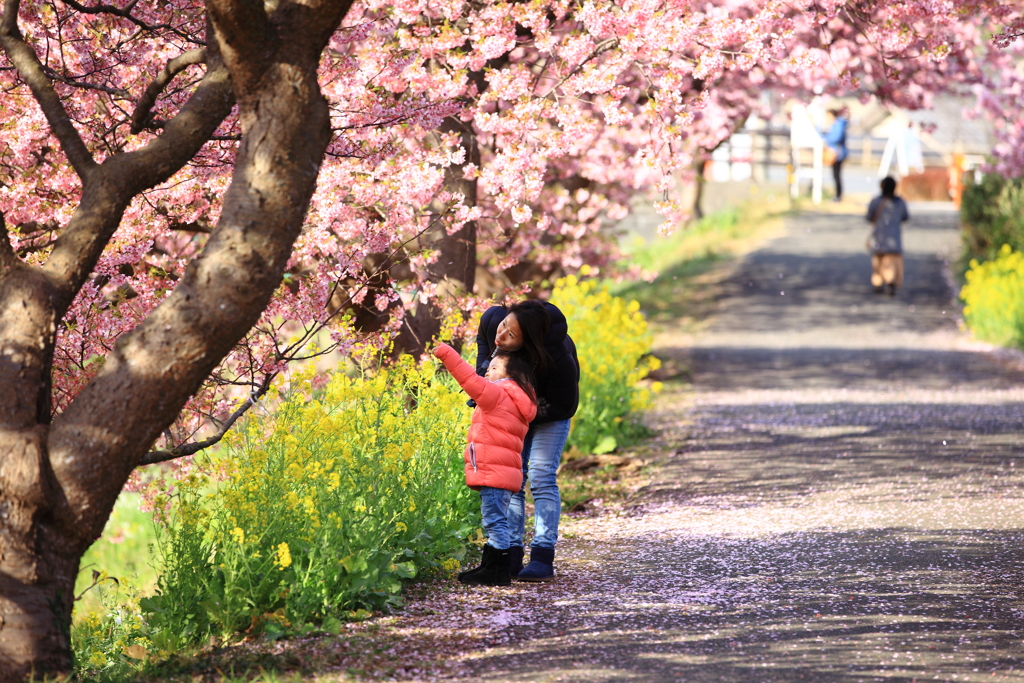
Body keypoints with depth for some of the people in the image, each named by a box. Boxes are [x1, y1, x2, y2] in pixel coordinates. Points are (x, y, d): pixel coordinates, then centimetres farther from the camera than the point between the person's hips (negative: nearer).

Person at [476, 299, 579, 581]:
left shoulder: (559, 359, -42)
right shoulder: (493, 320, -29)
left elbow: (565, 407, -27)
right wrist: (483, 367, -14)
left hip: (550, 412, -5)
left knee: (542, 477, -15)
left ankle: (543, 557, -16)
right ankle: (511, 555, -3)